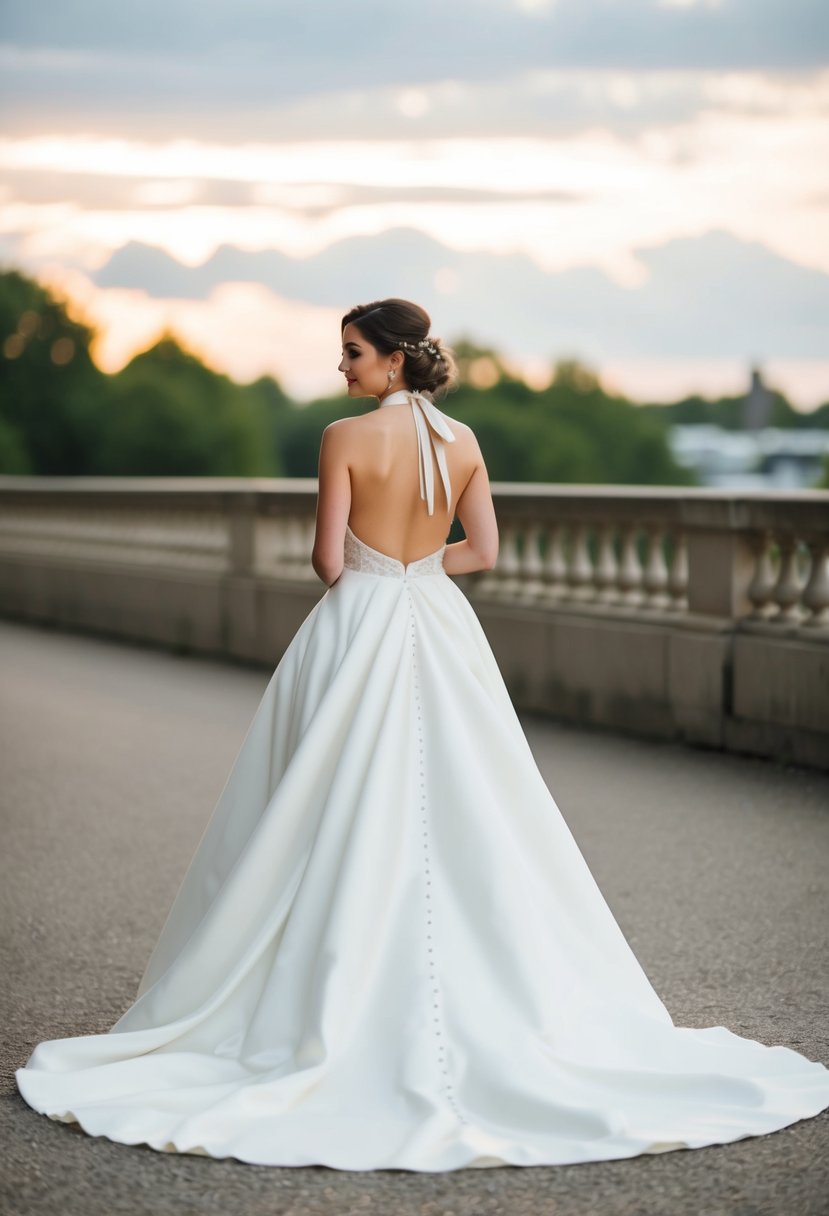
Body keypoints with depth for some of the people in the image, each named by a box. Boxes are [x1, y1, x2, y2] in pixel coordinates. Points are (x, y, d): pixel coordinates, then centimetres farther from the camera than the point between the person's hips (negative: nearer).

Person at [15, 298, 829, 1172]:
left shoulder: (345, 437, -12)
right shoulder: (462, 439, 3)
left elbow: (328, 560, -12)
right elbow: (484, 550, 4)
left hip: (357, 631, -5)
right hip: (442, 634, 5)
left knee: (348, 826, 3)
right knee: (464, 823, 10)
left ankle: (340, 1004, 7)